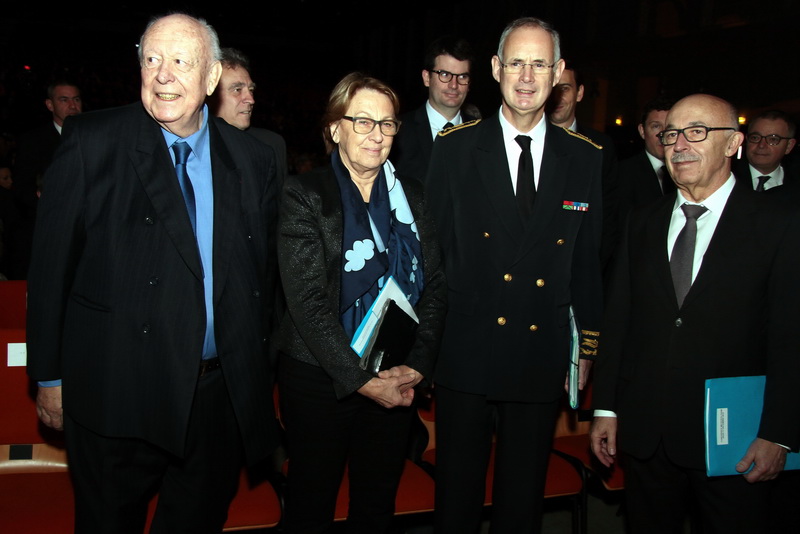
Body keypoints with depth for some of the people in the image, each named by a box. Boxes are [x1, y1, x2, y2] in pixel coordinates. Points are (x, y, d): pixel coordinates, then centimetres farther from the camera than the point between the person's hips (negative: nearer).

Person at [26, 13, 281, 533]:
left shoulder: (254, 160, 2)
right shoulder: (92, 142, -7)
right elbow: (51, 262, -5)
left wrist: (252, 369, 10)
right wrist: (49, 374, -4)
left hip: (223, 395, 3)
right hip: (118, 393, -2)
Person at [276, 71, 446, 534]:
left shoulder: (412, 196, 7)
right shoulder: (305, 196, -7)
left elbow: (435, 284, 4)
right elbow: (308, 300, -14)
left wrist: (418, 365, -8)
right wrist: (359, 380, -17)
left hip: (397, 379, 4)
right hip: (320, 380, -3)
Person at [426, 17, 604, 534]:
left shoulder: (586, 158, 3)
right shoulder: (455, 147, -2)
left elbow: (589, 259, 6)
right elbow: (433, 247, -2)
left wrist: (589, 346, 7)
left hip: (542, 359, 2)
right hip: (466, 355, -1)